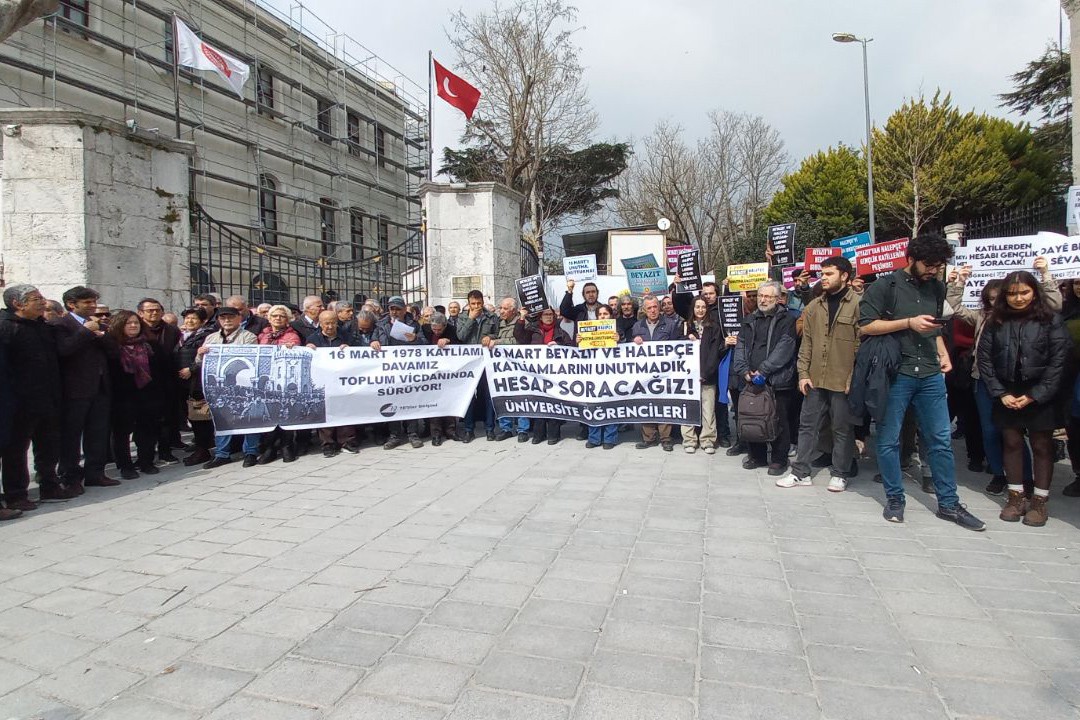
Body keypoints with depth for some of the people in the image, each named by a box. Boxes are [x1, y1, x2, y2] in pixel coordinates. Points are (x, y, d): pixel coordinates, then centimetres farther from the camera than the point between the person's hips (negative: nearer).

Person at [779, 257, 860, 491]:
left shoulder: (858, 304, -6)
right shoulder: (814, 306, 10)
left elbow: (862, 344, -8)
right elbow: (806, 342, 11)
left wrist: (855, 378, -11)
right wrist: (803, 373, 4)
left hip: (843, 381, -5)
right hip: (815, 379, 5)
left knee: (843, 428, 8)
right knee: (808, 425, 9)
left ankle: (840, 474, 22)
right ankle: (800, 472, 17)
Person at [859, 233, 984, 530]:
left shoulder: (936, 288, 15)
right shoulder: (884, 286, -4)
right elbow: (866, 325, -10)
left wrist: (943, 354, 12)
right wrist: (909, 322, -14)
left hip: (931, 375, 5)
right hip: (895, 374, -5)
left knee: (941, 440, 7)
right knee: (889, 440, 2)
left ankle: (948, 503, 18)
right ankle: (895, 499, 17)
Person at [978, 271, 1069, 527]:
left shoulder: (1051, 320, -3)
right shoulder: (996, 322, 3)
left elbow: (1058, 361, -8)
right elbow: (985, 359, 1)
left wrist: (1034, 395, -13)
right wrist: (1000, 394, -8)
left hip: (1041, 396, -2)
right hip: (1006, 395, 2)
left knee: (1042, 446, 4)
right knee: (1012, 443, 7)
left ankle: (1040, 501, 13)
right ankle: (1016, 497, 18)